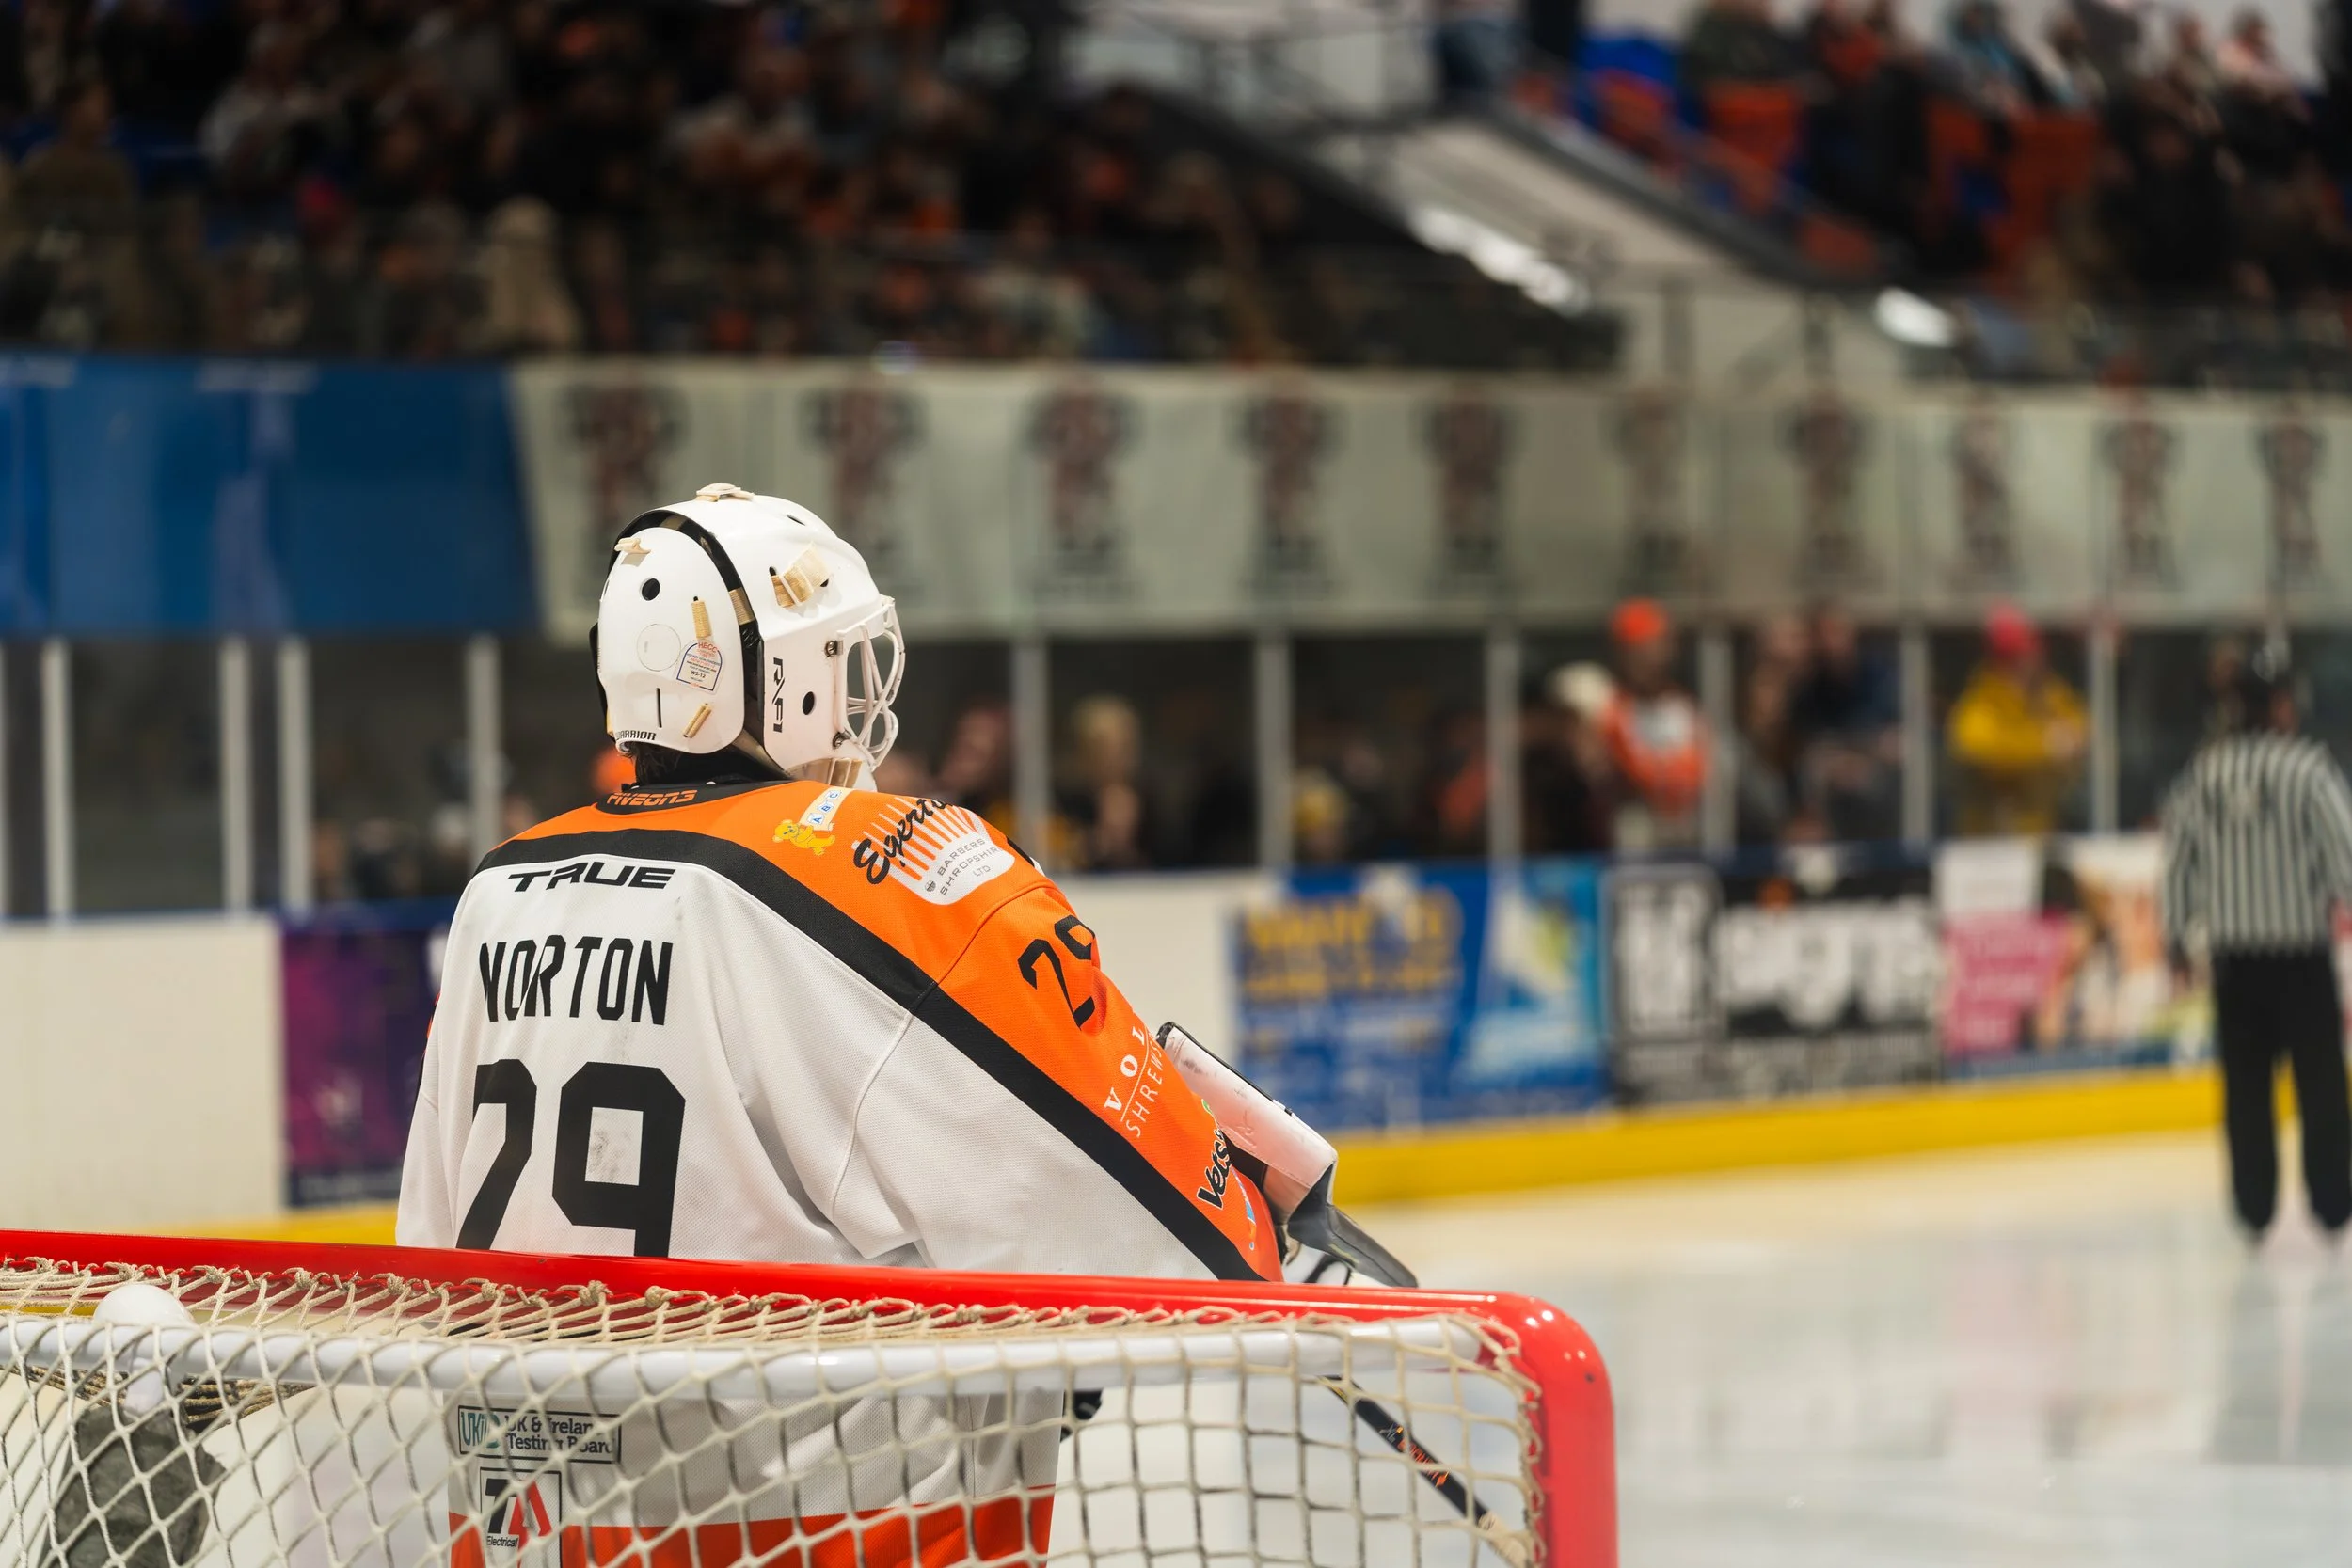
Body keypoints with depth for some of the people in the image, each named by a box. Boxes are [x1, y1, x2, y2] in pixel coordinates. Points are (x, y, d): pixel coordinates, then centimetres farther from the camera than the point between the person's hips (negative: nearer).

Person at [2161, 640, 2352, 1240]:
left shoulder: (2204, 770, 1)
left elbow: (2179, 856, 7)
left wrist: (2177, 937, 16)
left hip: (2233, 952, 4)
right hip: (2301, 950, -4)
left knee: (2246, 1084, 10)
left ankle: (2253, 1207, 11)